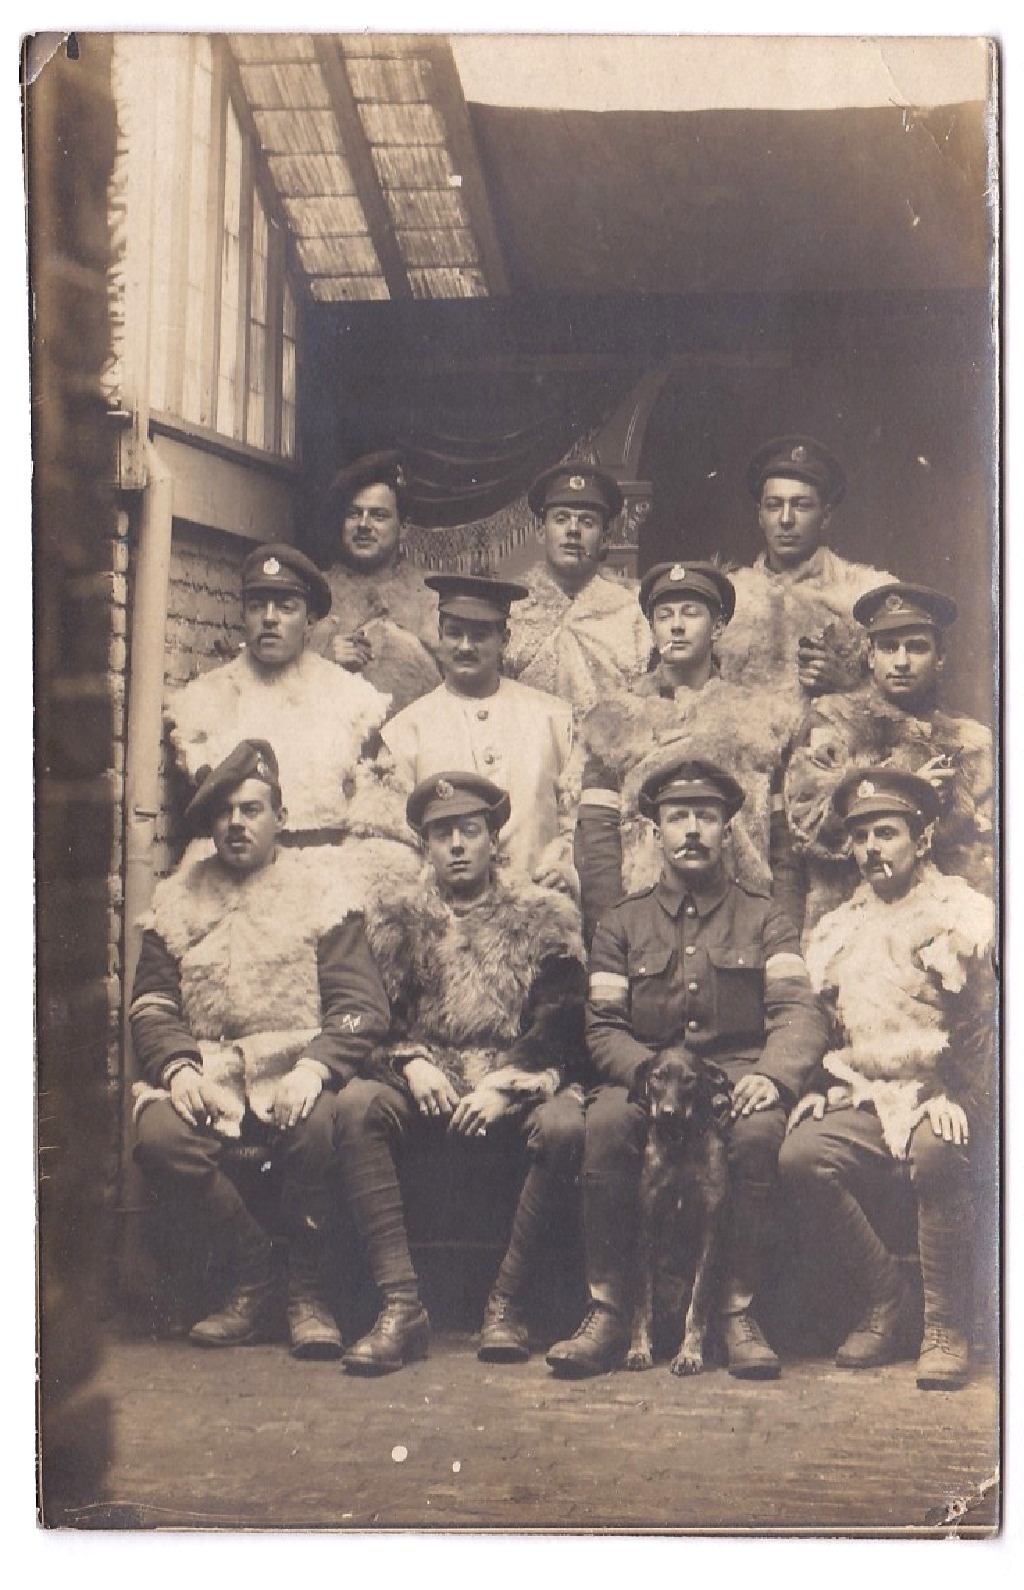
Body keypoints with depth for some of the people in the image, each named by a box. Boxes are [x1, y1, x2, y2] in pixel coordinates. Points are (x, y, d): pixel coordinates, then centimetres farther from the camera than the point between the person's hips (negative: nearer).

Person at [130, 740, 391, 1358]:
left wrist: (314, 1065, -20)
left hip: (296, 1068, -2)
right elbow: (151, 1005, 11)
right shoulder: (178, 898, 17)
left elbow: (362, 1005, -1)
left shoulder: (319, 889, 9)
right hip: (208, 1071, 2)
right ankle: (254, 1277, -8)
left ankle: (307, 1290, -11)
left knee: (318, 1123, -36)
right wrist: (178, 1066, -11)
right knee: (159, 1134, -29)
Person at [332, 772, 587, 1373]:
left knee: (564, 1124, -34)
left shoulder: (543, 916, 10)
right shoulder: (398, 913, 15)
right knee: (356, 1105, -30)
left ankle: (507, 1304, -21)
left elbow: (562, 1025, 0)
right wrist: (413, 1061, -11)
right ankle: (402, 1305, -30)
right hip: (428, 1084, 1)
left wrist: (506, 1087, -13)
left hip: (518, 1085, -1)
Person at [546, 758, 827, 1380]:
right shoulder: (623, 923, 16)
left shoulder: (764, 919, 14)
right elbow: (603, 1028, 6)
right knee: (605, 1124, -33)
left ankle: (739, 1312, -21)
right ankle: (608, 1313, -23)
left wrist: (772, 1076, -21)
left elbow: (800, 1013, 0)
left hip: (737, 1077, -1)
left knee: (759, 1131, -35)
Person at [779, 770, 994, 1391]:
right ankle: (885, 1300, -5)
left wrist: (956, 1098, -24)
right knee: (802, 1155, -24)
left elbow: (979, 1021, -10)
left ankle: (947, 1330, -20)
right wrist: (820, 1089, 5)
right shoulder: (838, 929, 19)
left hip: (947, 1098, -4)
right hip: (866, 1101, 5)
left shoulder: (963, 913, 2)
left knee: (935, 1153, -37)